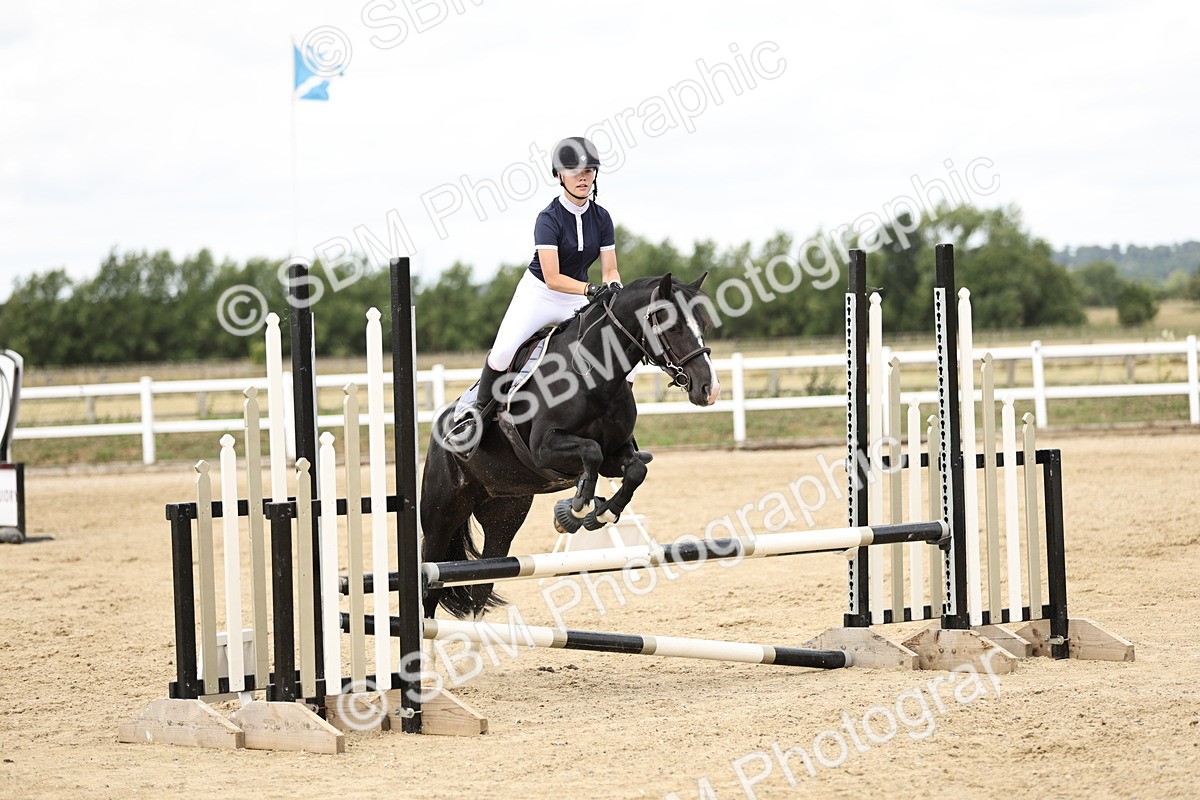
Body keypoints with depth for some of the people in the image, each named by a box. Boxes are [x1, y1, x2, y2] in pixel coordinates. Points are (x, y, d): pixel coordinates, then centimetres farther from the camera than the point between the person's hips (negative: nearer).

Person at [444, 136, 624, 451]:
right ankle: (478, 411, -8)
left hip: (578, 300, 5)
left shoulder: (601, 218, -2)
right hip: (539, 294, -5)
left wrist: (613, 289, -24)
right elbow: (552, 278, -25)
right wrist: (590, 289, -38)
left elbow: (610, 270, -1)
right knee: (503, 351, -28)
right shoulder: (549, 218, -18)